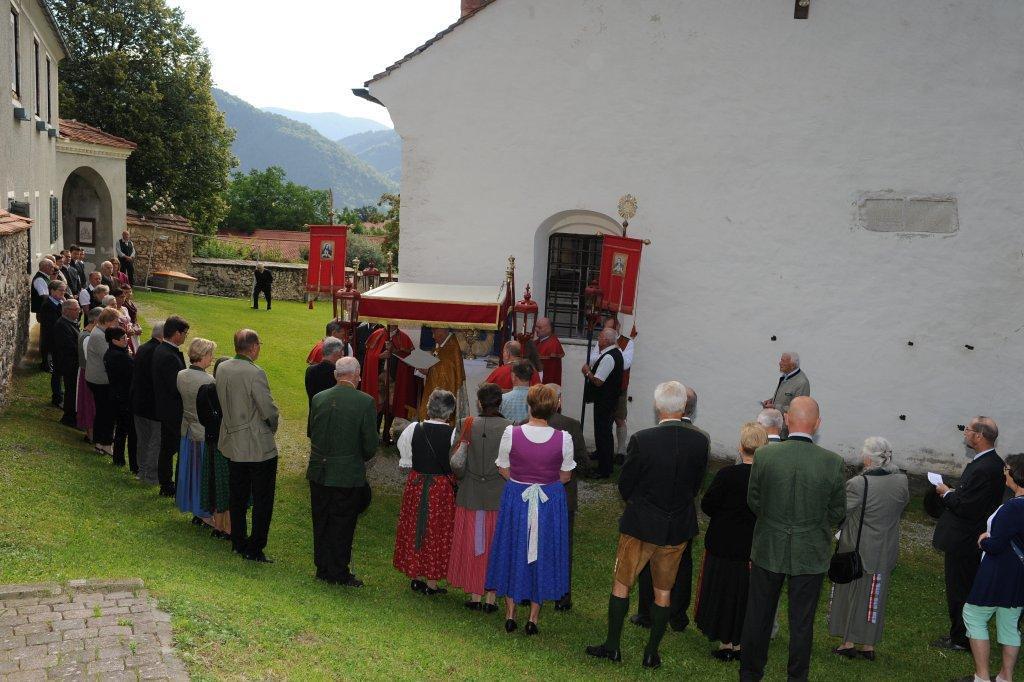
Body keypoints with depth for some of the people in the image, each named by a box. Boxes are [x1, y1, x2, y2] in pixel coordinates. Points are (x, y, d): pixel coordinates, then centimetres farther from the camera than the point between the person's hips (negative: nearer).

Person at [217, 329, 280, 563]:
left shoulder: (222, 369, 0)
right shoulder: (255, 373, -22)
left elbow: (223, 403, 9)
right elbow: (269, 410, -19)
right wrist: (272, 428, 1)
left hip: (233, 443, 7)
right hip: (259, 446, -7)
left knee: (237, 497, 19)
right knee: (262, 500, 4)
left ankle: (238, 542, 30)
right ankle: (255, 549, 7)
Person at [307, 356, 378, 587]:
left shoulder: (318, 398, -1)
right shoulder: (365, 402, -14)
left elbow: (311, 434, 10)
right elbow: (370, 444, -10)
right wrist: (363, 458, 11)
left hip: (318, 472, 4)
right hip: (348, 475, -4)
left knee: (321, 523, 16)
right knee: (342, 526, 8)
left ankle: (322, 569, 27)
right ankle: (339, 574, 16)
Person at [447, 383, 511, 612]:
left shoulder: (465, 426, -9)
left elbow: (456, 464, -10)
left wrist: (462, 479, 8)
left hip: (470, 497, 1)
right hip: (500, 497, -1)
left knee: (472, 544, 14)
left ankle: (474, 595, 22)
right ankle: (490, 597, 18)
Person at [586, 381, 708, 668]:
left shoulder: (641, 440, -20)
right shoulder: (700, 442, -10)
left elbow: (625, 485, -9)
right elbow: (696, 485, 1)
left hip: (641, 525, -3)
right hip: (679, 528, 3)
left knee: (621, 584, 15)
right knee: (663, 591, 16)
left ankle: (612, 646, 23)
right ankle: (652, 653, 24)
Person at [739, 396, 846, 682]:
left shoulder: (763, 455, -16)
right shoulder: (833, 462, -16)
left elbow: (753, 501, -3)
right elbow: (838, 511, -4)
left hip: (768, 549, 1)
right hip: (810, 554, -1)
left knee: (758, 616, 17)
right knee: (801, 622, 14)